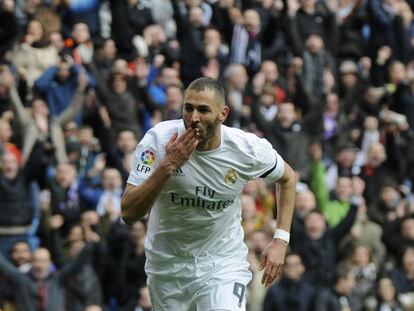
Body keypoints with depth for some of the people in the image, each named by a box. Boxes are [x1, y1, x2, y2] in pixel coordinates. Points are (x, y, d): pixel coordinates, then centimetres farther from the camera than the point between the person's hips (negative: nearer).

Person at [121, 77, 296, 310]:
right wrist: (167, 166, -33)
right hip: (168, 263, 1)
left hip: (224, 262, -1)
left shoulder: (248, 149, -16)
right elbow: (129, 214, -22)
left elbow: (288, 178, 7)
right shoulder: (158, 140, -19)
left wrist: (281, 240, -2)